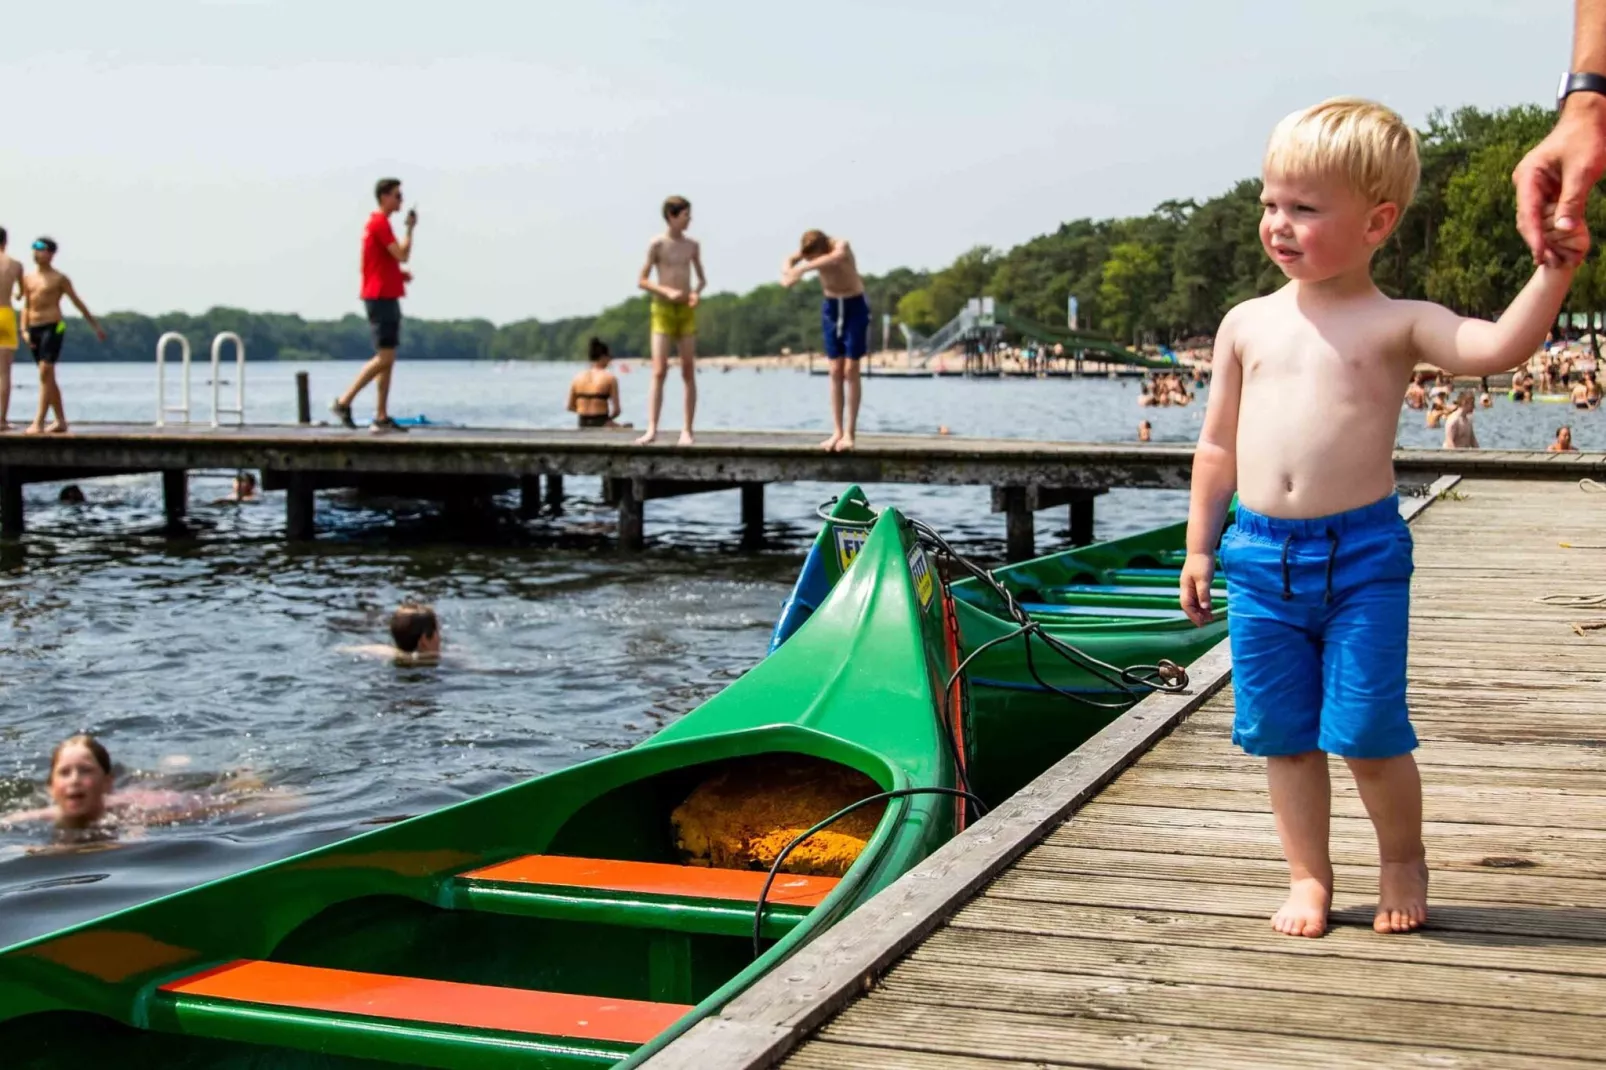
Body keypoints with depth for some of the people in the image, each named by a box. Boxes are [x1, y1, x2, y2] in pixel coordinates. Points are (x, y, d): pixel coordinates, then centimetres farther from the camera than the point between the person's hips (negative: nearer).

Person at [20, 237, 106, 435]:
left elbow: (78, 303, 5)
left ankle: (39, 421, -22)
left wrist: (96, 326, 8)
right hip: (34, 329, 6)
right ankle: (61, 421, 17)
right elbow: (26, 306, 16)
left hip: (53, 327, -6)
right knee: (48, 377, 9)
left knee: (46, 373, -16)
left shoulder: (59, 279, 0)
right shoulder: (28, 278, 15)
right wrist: (24, 330, 3)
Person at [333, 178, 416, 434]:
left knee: (387, 359, 8)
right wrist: (410, 229, -7)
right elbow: (402, 255, -19)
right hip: (381, 297, -10)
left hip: (386, 296, 10)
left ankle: (381, 417, 8)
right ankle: (344, 402, -7)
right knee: (384, 357, -11)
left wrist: (400, 274, 12)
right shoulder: (380, 223, -13)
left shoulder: (377, 223, 19)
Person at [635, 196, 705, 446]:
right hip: (663, 310, -4)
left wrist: (696, 292, -5)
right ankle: (652, 429, -17)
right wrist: (667, 291, -18)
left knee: (689, 373, 0)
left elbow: (702, 278, 17)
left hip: (686, 310, 4)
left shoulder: (692, 246, 9)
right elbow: (642, 281, -4)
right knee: (659, 371, -13)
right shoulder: (657, 244, -4)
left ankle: (687, 431, 3)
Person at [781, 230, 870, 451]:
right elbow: (789, 261, -17)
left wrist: (802, 269, -57)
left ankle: (850, 432, -5)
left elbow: (835, 258, -47)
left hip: (855, 306, -5)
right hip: (830, 307, 5)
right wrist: (787, 272, -42)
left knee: (850, 370, -7)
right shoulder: (809, 250, -10)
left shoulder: (841, 246, -26)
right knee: (836, 371, 2)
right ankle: (837, 431, 3)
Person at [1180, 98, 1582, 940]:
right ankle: (1309, 875, 26)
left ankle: (1401, 860, 26)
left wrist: (1553, 272, -29)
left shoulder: (1397, 325, -2)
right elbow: (1218, 445, 14)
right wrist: (1199, 545, 14)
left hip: (1361, 553, -3)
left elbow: (1497, 346, -17)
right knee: (1282, 734, 10)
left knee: (1368, 733, 0)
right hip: (1260, 555, 3)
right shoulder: (1248, 325, 8)